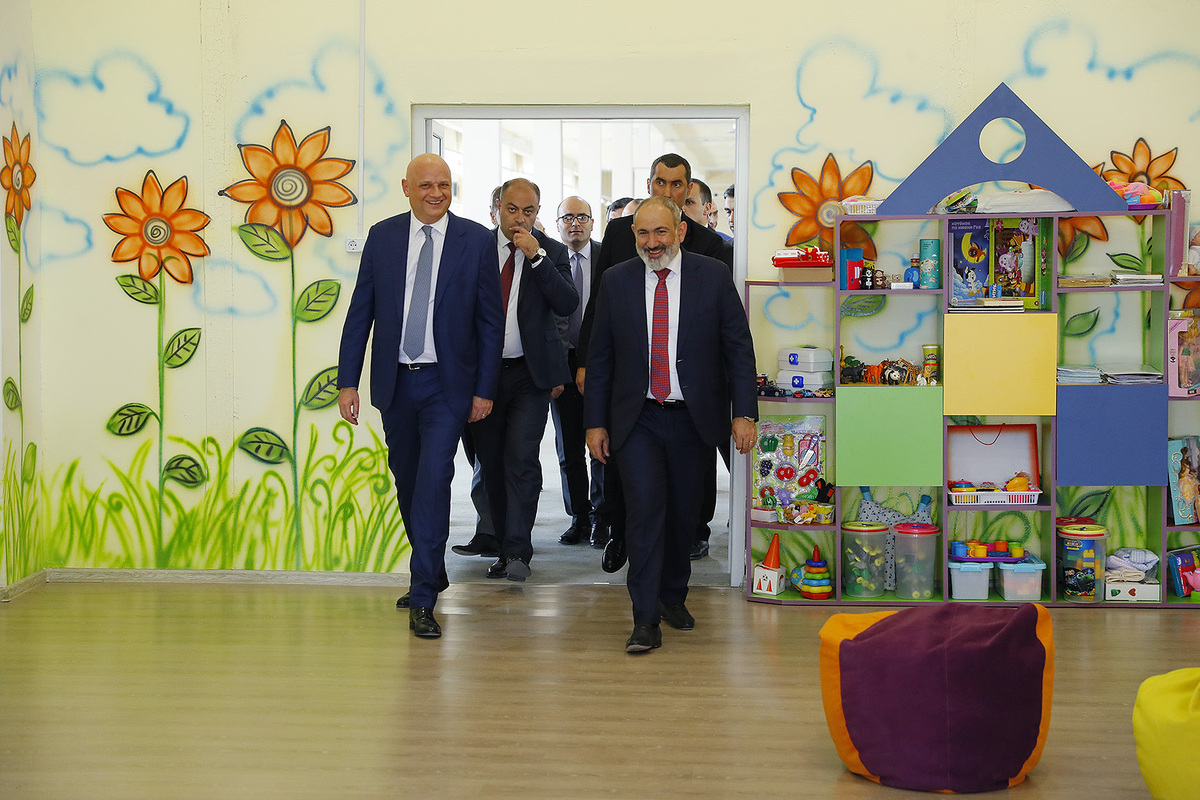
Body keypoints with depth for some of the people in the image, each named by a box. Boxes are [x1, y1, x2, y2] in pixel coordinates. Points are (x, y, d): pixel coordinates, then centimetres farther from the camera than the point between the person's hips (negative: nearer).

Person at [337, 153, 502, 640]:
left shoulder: (476, 241, -3)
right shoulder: (382, 237, 3)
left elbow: (491, 320, 0)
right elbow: (360, 313, 5)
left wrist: (485, 389, -3)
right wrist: (348, 381, -1)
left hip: (447, 385, -3)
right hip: (395, 381, 4)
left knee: (433, 481, -12)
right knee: (406, 482, 14)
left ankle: (423, 599, -7)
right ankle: (432, 574, 34)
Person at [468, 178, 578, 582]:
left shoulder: (551, 252, 2)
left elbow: (567, 304, -11)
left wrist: (537, 257, -18)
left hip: (530, 372, -2)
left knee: (522, 456, -14)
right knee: (491, 462, 7)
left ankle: (518, 551, -12)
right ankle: (505, 545, 18)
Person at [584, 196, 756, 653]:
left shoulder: (714, 276, 0)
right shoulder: (616, 281, 3)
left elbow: (739, 348, 1)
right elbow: (600, 357, 6)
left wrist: (744, 412, -6)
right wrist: (595, 421, 3)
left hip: (693, 419, 1)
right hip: (636, 419, -1)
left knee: (684, 513, 11)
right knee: (645, 511, -11)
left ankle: (673, 596, 33)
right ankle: (646, 620, -6)